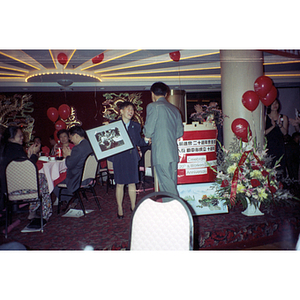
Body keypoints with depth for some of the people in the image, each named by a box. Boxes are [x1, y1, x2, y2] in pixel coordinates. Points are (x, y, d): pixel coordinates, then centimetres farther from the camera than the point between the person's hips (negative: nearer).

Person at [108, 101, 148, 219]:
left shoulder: (136, 126, 11)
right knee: (119, 183, 2)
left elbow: (138, 142, 12)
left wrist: (146, 141, -6)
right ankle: (119, 208, 16)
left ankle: (133, 206, 22)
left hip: (132, 156, 3)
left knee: (132, 182, 8)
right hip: (119, 156, -2)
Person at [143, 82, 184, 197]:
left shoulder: (153, 106, -6)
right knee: (172, 185, 14)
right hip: (173, 153, 7)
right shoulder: (174, 108, 14)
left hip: (161, 154, -7)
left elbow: (148, 132, -10)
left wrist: (148, 135, 11)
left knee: (166, 186, -3)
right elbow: (180, 132, 16)